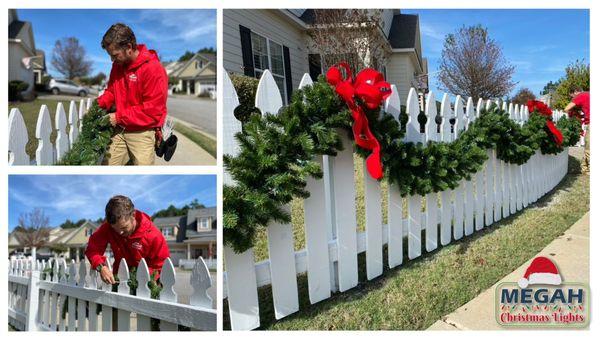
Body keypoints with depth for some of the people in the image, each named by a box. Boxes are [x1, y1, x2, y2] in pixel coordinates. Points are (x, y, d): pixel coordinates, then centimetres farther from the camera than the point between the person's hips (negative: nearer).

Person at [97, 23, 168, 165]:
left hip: (142, 134, -6)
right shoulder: (118, 64, 5)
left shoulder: (153, 69, -17)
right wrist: (98, 105, 0)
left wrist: (119, 117, -15)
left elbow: (153, 112, -19)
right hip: (119, 131, 6)